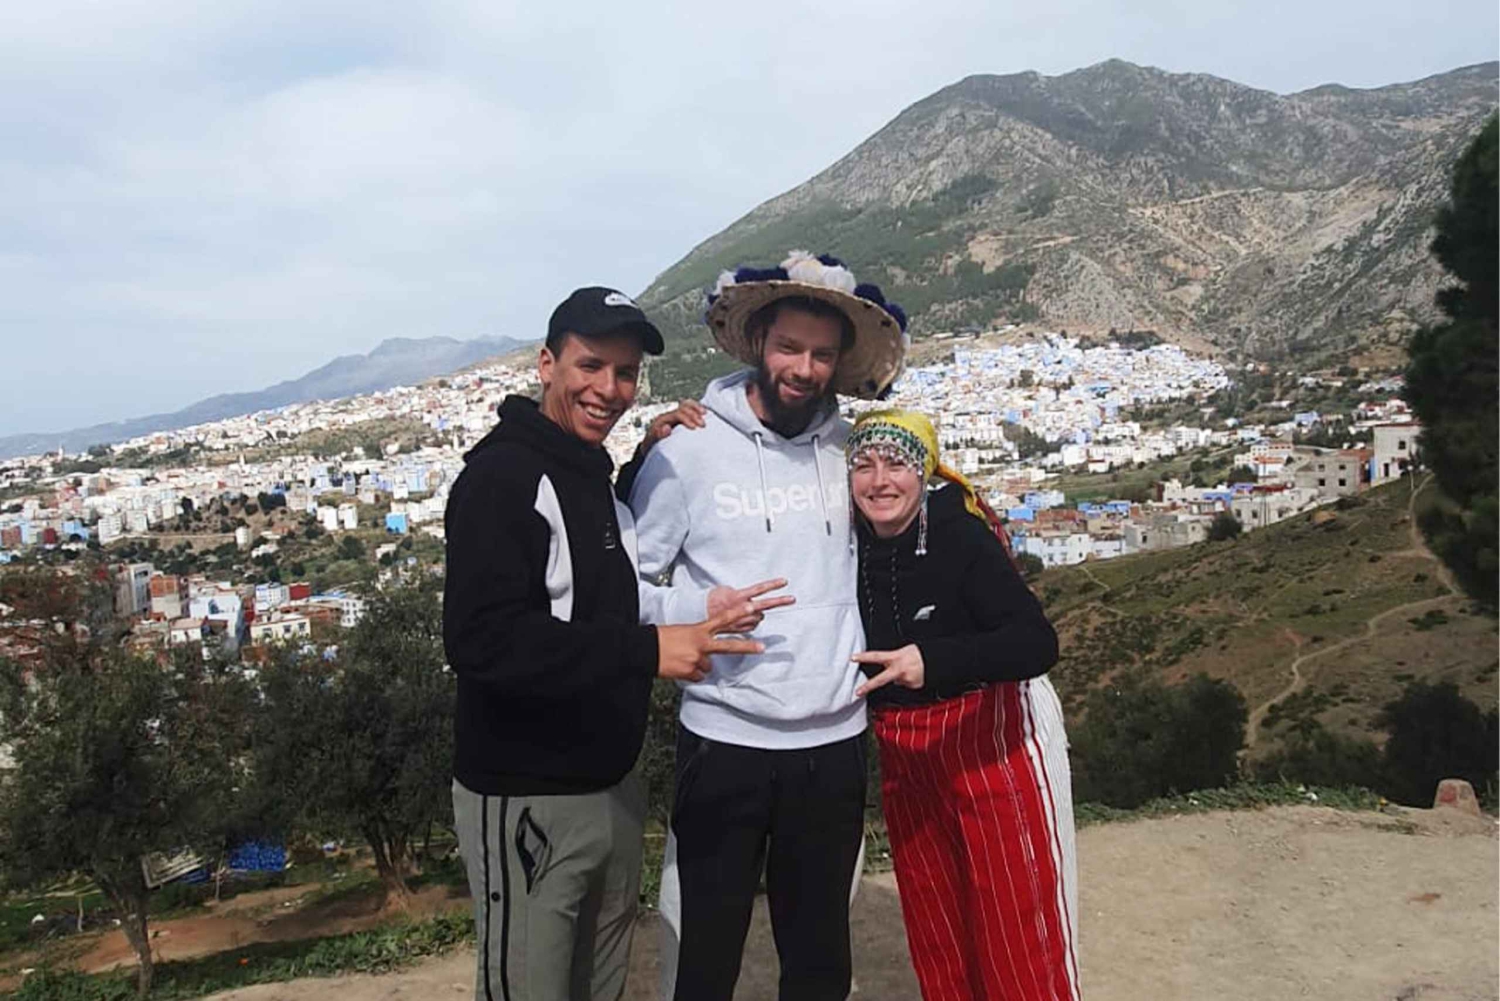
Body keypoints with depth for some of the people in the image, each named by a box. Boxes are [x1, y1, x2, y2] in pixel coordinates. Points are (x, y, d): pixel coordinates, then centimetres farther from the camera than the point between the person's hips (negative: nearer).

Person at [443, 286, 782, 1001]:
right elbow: (482, 639, -25)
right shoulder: (502, 474, -14)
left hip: (611, 787, 8)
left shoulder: (598, 477, 12)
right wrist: (646, 649, -28)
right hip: (526, 799, -8)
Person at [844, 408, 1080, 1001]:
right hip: (903, 756, 6)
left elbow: (1037, 642, -25)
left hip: (992, 740, -5)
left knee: (1016, 929, 1)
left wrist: (935, 660, -39)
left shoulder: (961, 536, -18)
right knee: (933, 930, 17)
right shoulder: (851, 549, -2)